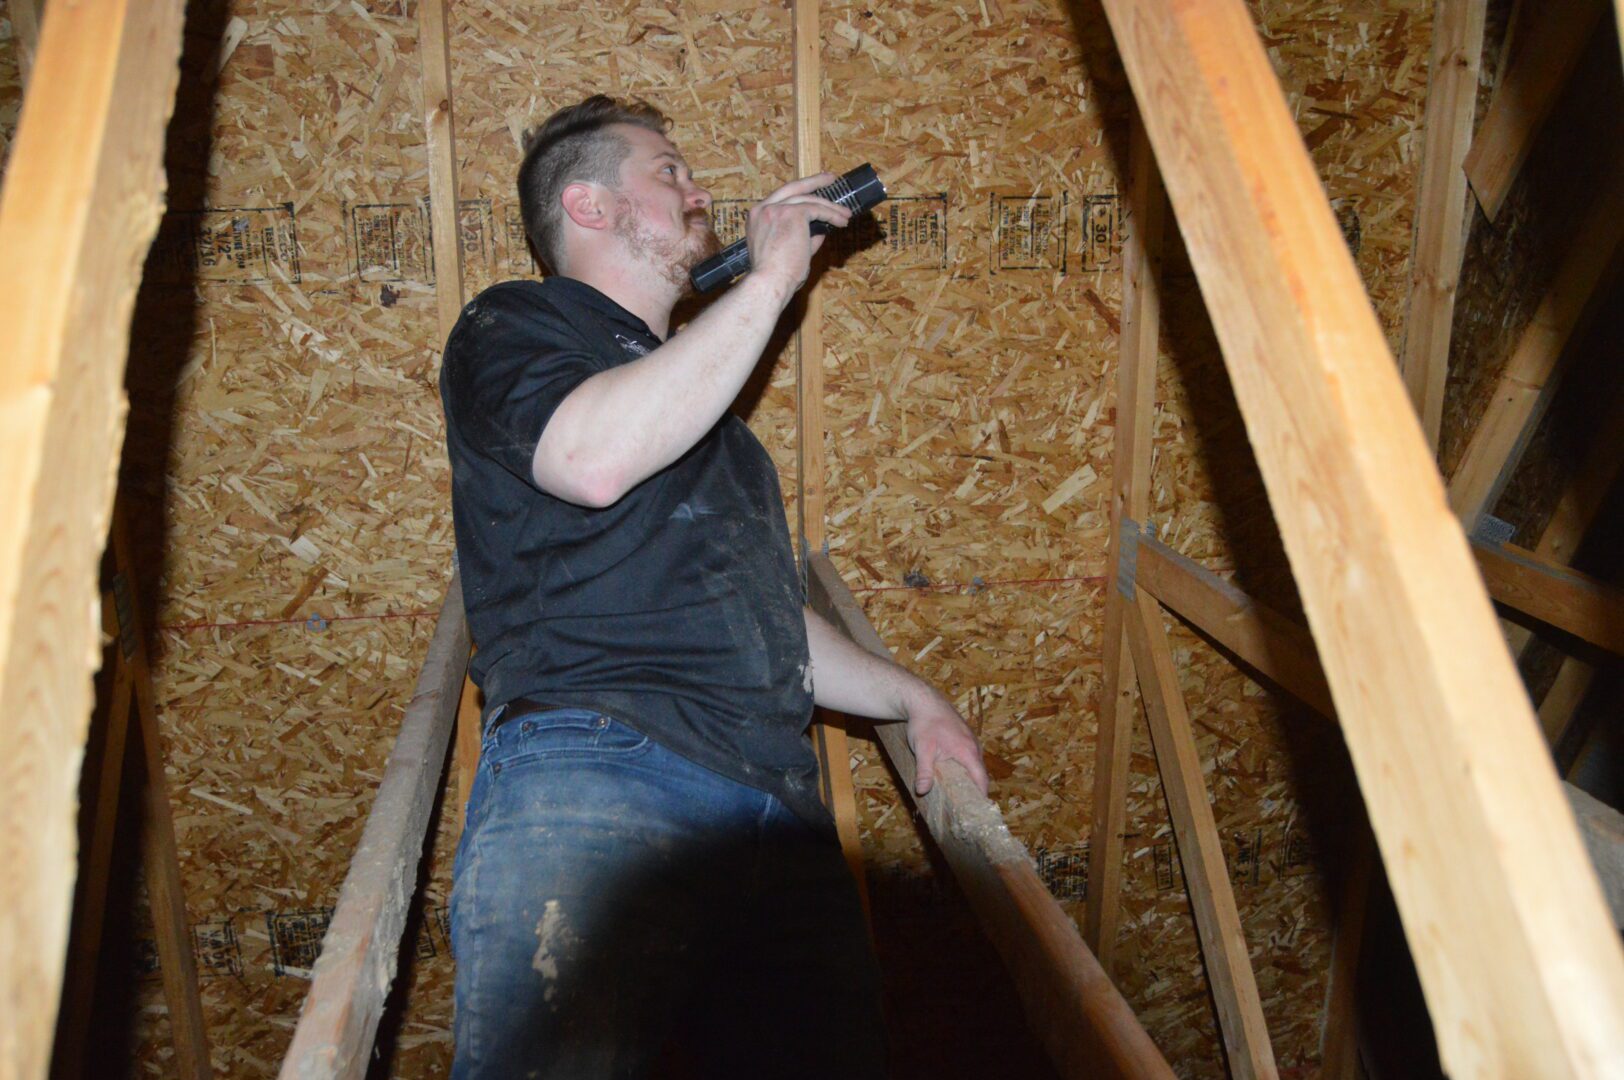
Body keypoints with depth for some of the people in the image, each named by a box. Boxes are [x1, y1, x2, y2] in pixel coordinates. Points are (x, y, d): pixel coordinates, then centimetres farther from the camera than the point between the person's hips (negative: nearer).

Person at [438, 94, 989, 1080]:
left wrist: (908, 696, 25)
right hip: (593, 770, -6)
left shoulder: (703, 400, 33)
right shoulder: (512, 328, 13)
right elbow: (594, 457, -11)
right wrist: (770, 280, 0)